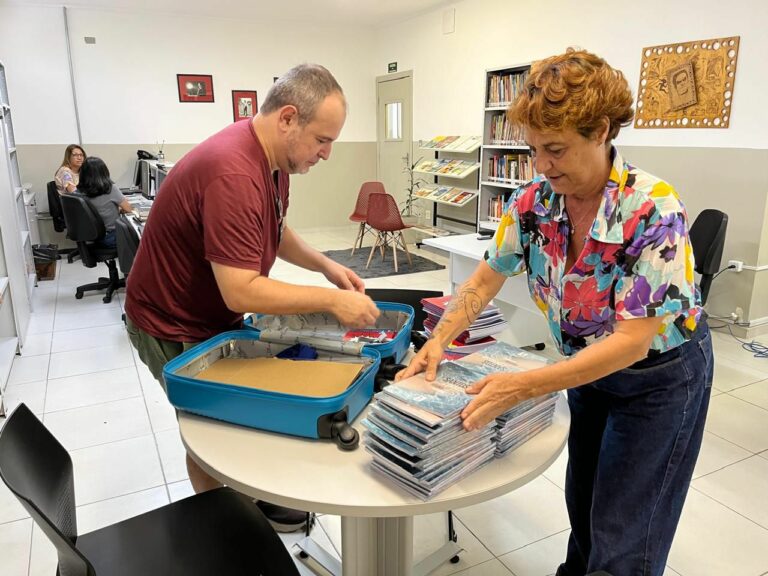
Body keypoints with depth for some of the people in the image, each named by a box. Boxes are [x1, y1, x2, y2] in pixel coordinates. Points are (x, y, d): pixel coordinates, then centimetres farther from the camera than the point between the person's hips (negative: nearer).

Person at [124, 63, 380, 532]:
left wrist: (325, 264, -3)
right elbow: (241, 292, -36)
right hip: (174, 327, -8)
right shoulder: (233, 174, -34)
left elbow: (273, 230, 11)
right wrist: (332, 301, -30)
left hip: (219, 315, 8)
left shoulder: (274, 159, -3)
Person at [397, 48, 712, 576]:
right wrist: (439, 341, -19)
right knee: (582, 507, 22)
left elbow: (632, 341, -31)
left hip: (659, 375, -4)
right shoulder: (533, 202, -15)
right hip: (587, 365, 5)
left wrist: (523, 387, -37)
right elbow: (485, 280, -5)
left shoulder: (652, 209, -31)